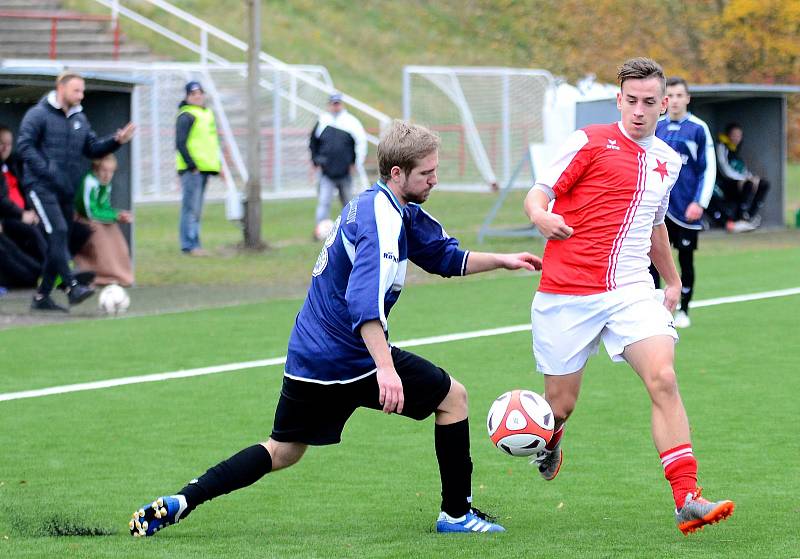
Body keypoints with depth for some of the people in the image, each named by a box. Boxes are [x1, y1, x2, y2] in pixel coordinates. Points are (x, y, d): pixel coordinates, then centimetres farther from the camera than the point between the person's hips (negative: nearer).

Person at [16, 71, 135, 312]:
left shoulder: (79, 118, 16)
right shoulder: (38, 114, -6)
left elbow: (92, 148, 16)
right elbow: (25, 146, -12)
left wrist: (116, 140, -2)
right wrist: (48, 172, -20)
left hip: (67, 190, 8)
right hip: (42, 187, -8)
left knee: (59, 241, 8)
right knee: (58, 231, -21)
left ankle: (42, 296, 15)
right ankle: (73, 287, -28)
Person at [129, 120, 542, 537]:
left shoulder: (384, 207, 12)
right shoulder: (383, 218, -20)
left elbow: (445, 256, 25)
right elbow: (364, 302, -33)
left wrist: (501, 261, 16)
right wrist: (386, 368, -40)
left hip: (308, 357, 9)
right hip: (352, 357, -9)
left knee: (283, 452, 17)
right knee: (452, 397, 6)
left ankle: (177, 504, 7)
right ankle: (456, 514, 12)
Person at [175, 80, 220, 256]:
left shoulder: (207, 113, 19)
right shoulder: (186, 116, -9)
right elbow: (180, 144, -16)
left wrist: (217, 163, 17)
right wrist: (191, 165, -20)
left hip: (204, 168, 9)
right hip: (192, 169, -9)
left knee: (197, 209, 12)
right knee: (191, 207, -9)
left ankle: (194, 244, 17)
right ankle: (189, 245, -9)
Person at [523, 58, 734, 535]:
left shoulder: (668, 162, 15)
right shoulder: (590, 142, -1)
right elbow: (537, 195, -2)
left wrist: (673, 280, 38)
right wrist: (541, 216, -25)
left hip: (630, 291, 3)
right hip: (567, 293, -3)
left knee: (663, 379, -20)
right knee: (559, 405, 3)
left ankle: (687, 499, -24)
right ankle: (549, 445, 42)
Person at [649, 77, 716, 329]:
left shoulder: (698, 129, -3)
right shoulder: (656, 128, 6)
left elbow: (709, 169, -3)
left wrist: (700, 203, -11)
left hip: (686, 210, -2)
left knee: (686, 259, 7)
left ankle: (683, 310, 21)